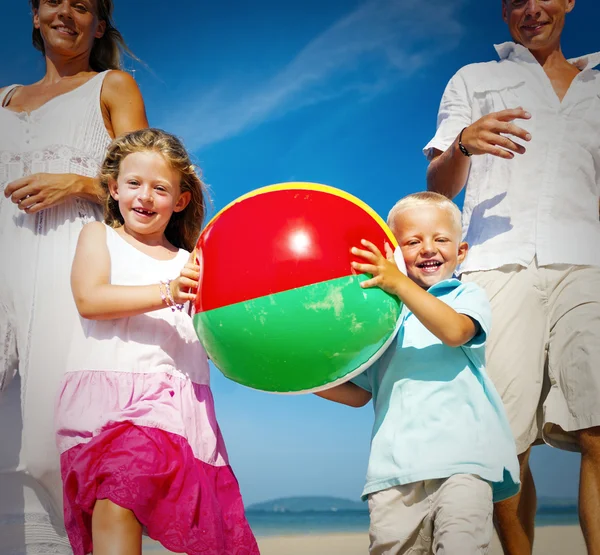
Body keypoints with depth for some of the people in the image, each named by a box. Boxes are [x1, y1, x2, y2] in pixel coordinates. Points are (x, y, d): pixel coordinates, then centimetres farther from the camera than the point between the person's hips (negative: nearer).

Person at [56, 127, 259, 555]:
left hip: (176, 399, 2)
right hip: (108, 388, -2)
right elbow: (89, 299, -3)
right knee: (115, 505, -24)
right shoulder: (99, 235, 18)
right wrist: (166, 293, -13)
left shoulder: (191, 262, 22)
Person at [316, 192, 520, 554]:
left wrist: (399, 282, -22)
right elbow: (360, 392, 20)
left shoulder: (468, 296, 11)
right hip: (395, 464, 3)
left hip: (462, 457, -3)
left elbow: (454, 330, -15)